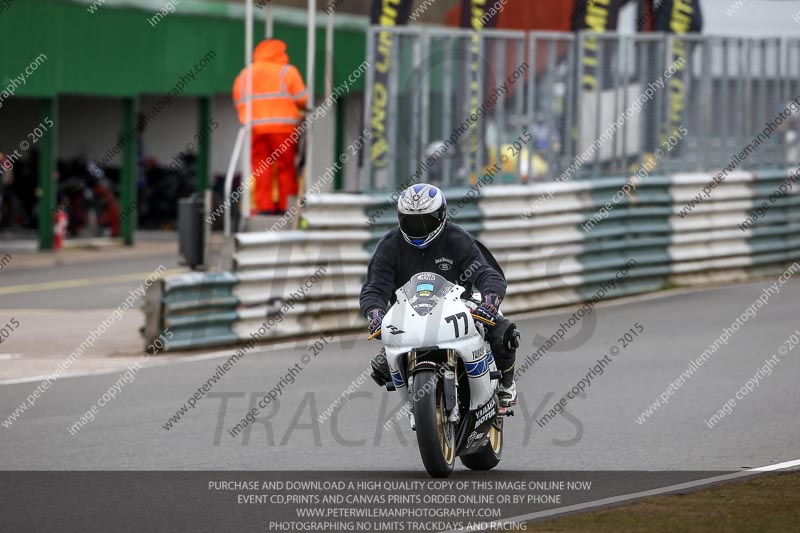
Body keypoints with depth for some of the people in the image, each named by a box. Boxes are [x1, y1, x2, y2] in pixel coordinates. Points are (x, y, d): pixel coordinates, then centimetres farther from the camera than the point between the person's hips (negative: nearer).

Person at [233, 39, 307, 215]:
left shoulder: (243, 75, 16)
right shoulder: (286, 72, 2)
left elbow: (239, 104, 12)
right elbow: (302, 99, -2)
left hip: (253, 128, 3)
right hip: (282, 127, -3)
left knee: (260, 167, 2)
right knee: (285, 167, 2)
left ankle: (264, 205, -5)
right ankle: (286, 206, 0)